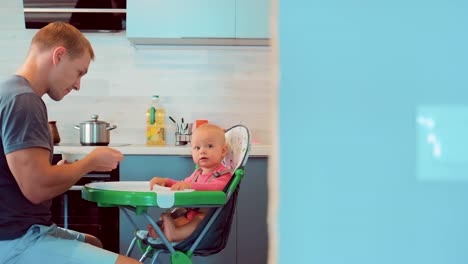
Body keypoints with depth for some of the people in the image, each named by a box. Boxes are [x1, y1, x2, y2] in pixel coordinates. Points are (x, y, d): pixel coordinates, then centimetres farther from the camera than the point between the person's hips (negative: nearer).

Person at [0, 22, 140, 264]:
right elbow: (37, 187, -24)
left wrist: (59, 170, 10)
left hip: (21, 230, 11)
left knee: (93, 244, 32)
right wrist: (91, 162, -9)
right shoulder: (22, 100, -17)